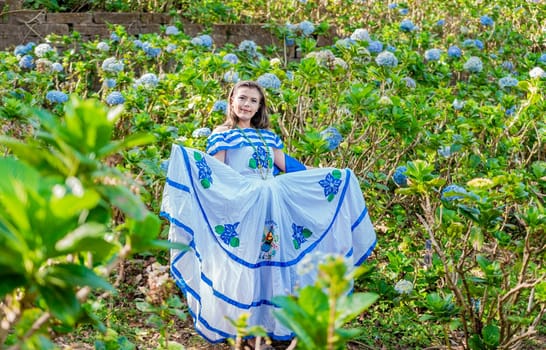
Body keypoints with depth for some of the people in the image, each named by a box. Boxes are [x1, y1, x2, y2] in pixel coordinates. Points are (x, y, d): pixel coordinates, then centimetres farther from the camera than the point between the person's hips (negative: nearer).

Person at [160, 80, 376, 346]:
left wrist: (331, 176, 19)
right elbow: (213, 177, -7)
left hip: (273, 207, 6)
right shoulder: (222, 135, 1)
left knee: (273, 262, 6)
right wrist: (190, 159, -27)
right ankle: (235, 324, 2)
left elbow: (287, 169, 20)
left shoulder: (268, 136, 17)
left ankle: (268, 321, 16)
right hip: (240, 207, -6)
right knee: (240, 264, -6)